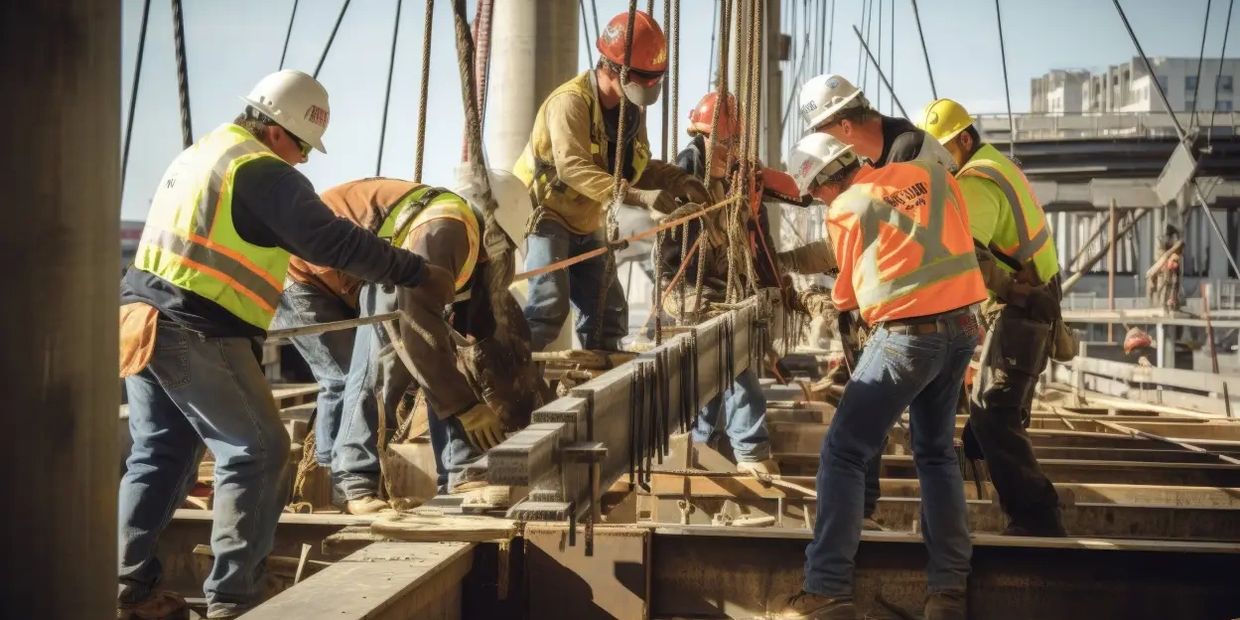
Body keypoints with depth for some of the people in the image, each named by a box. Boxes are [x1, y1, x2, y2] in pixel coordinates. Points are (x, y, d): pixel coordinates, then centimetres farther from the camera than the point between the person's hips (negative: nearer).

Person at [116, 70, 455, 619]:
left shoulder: (197, 155, 20)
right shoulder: (263, 173, -11)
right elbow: (336, 243, -13)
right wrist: (421, 274, -6)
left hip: (143, 320, 10)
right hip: (198, 333, -9)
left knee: (160, 454, 16)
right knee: (257, 452, -1)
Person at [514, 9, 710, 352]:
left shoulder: (632, 110, 2)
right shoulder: (571, 102, -24)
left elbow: (638, 166, 7)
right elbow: (573, 167, -37)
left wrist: (679, 181, -14)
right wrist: (639, 196, -46)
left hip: (585, 225, 8)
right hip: (545, 214, -8)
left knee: (608, 310, 8)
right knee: (550, 302, -24)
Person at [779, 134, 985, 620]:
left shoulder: (845, 211, -1)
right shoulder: (932, 175, 10)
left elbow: (848, 294, 10)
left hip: (906, 337, -6)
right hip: (961, 328, 6)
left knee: (843, 453, 1)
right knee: (936, 453, 20)